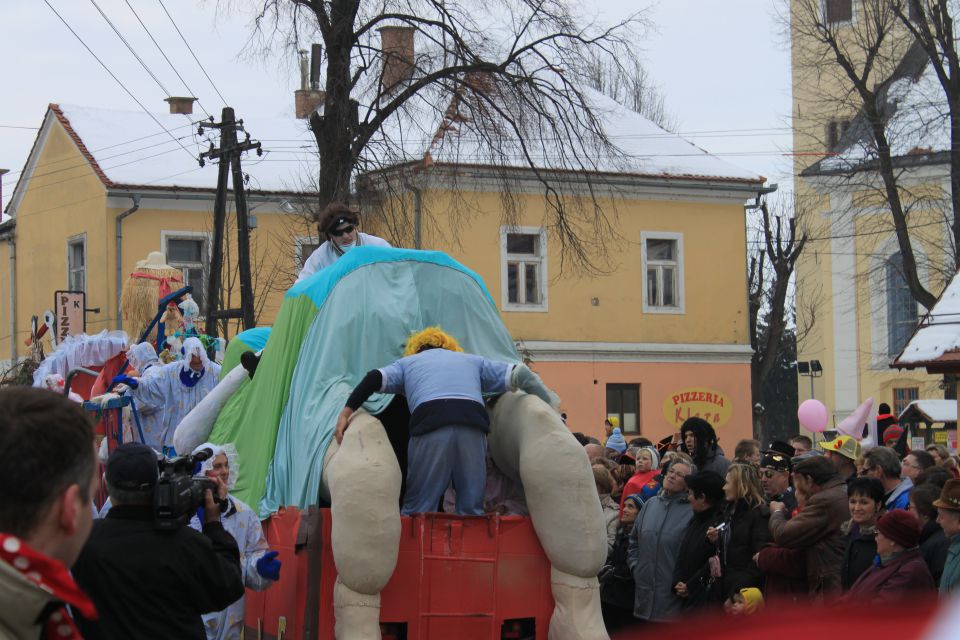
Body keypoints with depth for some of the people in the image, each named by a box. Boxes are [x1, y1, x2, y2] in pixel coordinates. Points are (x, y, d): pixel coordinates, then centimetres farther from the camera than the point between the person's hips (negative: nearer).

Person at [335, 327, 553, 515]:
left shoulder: (407, 362, 32)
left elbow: (376, 378, 14)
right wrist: (548, 411, 31)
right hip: (473, 424, 2)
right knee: (472, 510, 8)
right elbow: (520, 374, 27)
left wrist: (347, 412, 13)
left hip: (430, 425, -1)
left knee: (418, 509, 0)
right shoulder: (472, 361, 35)